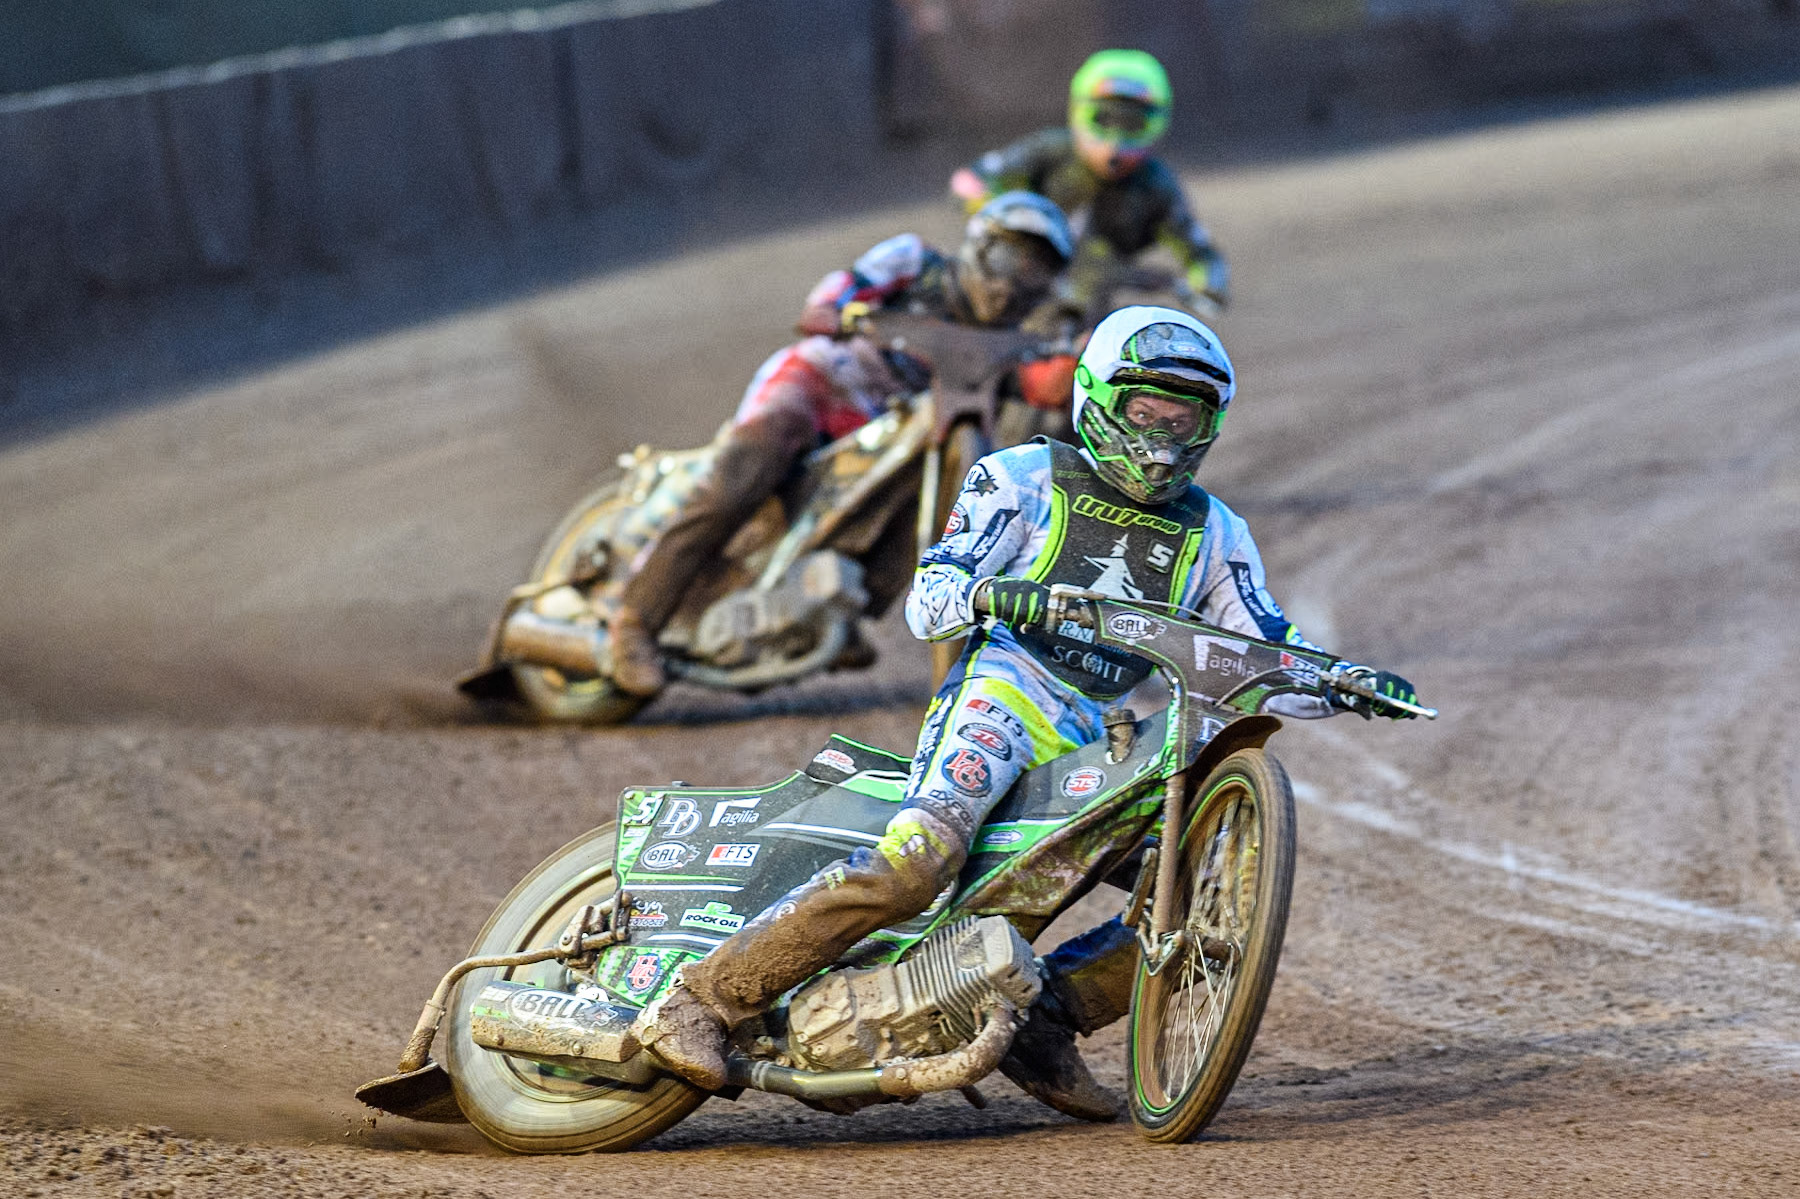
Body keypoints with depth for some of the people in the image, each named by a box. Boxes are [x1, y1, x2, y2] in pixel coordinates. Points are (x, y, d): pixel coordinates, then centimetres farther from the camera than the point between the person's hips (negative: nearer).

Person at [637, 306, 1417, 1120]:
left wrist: (1348, 683, -8)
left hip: (1098, 744, 6)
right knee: (919, 857, -32)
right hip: (1001, 694, -6)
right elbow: (927, 603, -2)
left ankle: (1044, 1022, -2)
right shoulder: (1023, 480, 7)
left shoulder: (1213, 536, 19)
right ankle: (703, 1000, -31)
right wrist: (985, 593, -25)